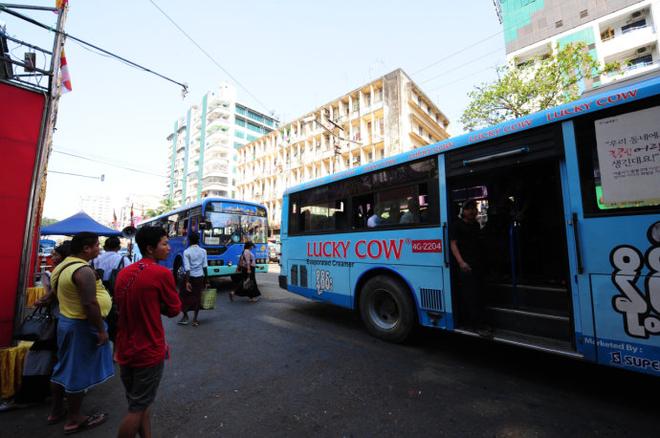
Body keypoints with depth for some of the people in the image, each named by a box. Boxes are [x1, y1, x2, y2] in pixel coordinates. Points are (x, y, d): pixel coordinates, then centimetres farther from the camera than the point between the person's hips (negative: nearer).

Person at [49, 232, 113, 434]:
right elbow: (90, 305, -28)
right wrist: (101, 330, -20)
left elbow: (58, 293, 18)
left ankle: (56, 410, 39)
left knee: (65, 367, 23)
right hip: (82, 325, -10)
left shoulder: (64, 265, 6)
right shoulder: (83, 270, -26)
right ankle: (74, 419, 21)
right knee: (79, 372, 5)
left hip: (66, 320, 10)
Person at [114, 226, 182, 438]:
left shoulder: (124, 272, 2)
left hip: (125, 350, 7)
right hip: (149, 351, -7)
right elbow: (174, 309, -11)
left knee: (139, 403, 22)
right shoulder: (162, 273, -20)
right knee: (138, 408, 11)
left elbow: (121, 306, 14)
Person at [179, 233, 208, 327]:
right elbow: (205, 266, 1)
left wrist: (187, 281, -13)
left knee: (185, 296, 16)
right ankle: (195, 319, 14)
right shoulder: (203, 251, 1)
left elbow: (187, 268, -13)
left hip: (190, 277, -2)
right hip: (200, 277, 3)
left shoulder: (186, 252, -7)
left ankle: (185, 316, 23)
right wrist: (206, 279, 7)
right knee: (197, 297, 9)